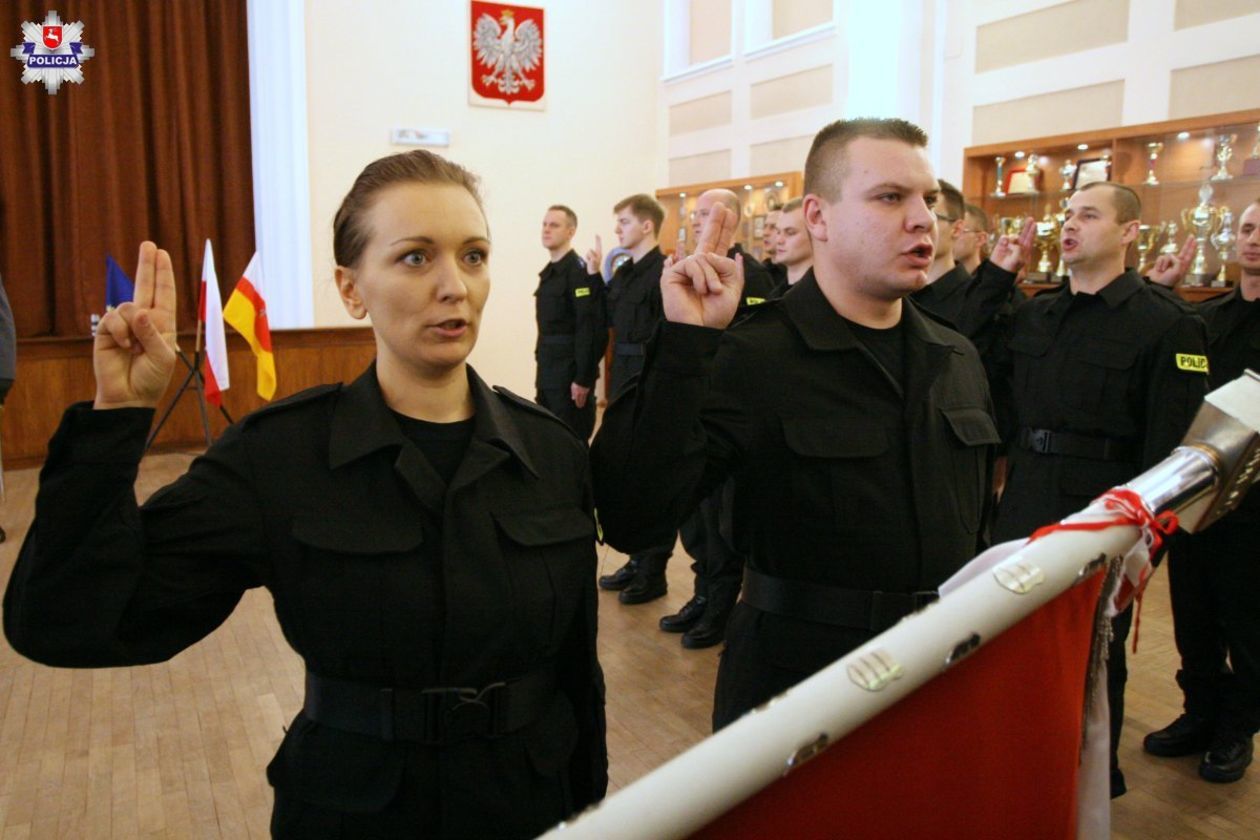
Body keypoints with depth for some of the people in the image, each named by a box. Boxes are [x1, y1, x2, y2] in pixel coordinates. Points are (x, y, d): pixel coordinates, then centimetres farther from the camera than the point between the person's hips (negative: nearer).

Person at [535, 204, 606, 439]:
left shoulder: (580, 271, -14)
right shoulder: (549, 272, 14)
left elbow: (591, 329, -20)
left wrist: (583, 379, -22)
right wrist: (543, 363, 16)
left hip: (570, 369, -9)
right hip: (548, 367, 9)